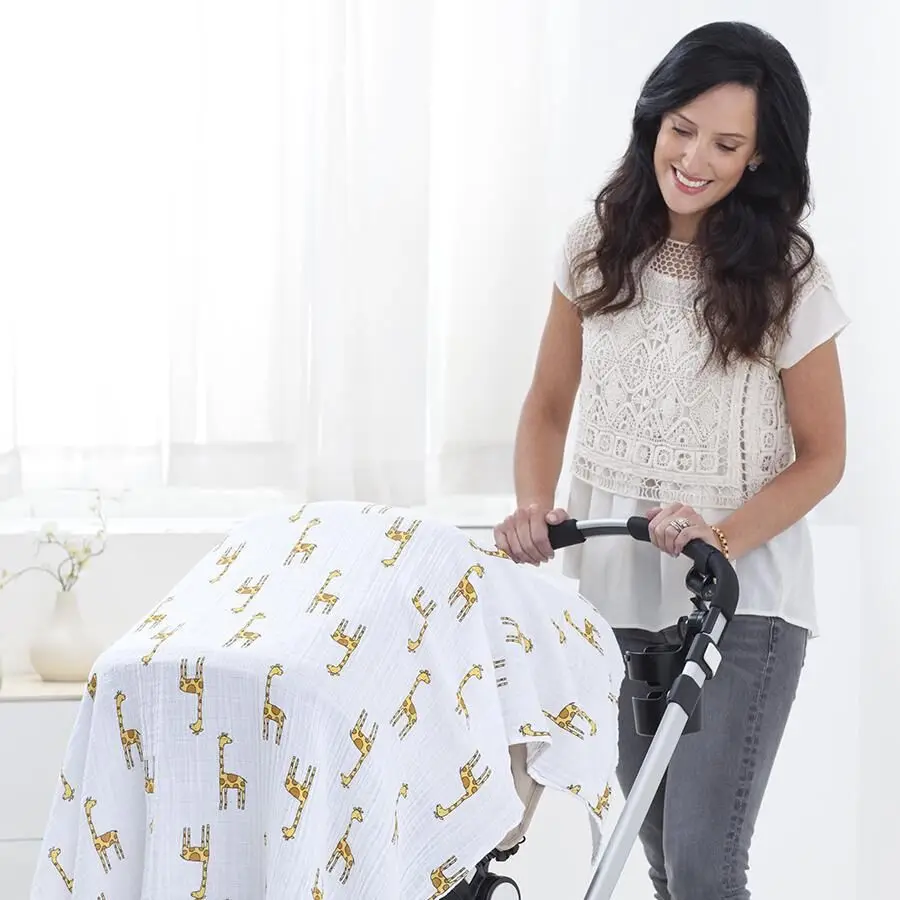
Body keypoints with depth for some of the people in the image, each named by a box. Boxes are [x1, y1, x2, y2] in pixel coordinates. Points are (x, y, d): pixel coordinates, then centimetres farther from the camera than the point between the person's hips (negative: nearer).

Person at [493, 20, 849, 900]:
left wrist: (722, 540, -21)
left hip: (738, 597, -4)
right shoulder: (598, 244, 0)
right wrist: (533, 509, -12)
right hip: (612, 585, 4)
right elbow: (549, 405, 8)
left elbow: (821, 455, -4)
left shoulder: (786, 275, -10)